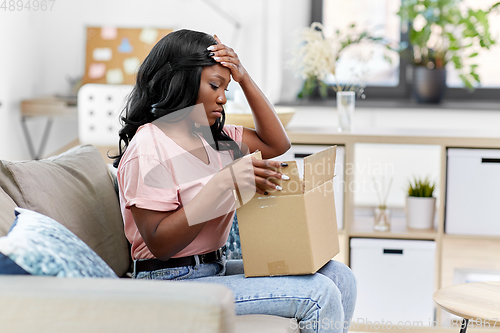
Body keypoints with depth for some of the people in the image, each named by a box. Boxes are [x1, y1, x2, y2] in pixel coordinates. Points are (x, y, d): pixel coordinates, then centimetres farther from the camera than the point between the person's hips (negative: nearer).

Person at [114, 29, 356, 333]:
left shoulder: (212, 136, 12)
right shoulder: (148, 149, -15)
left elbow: (276, 143, 18)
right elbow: (159, 244, -20)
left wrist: (244, 78, 6)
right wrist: (224, 181, -26)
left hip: (215, 269, 9)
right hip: (173, 283, -9)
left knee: (338, 276, -1)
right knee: (318, 295, -19)